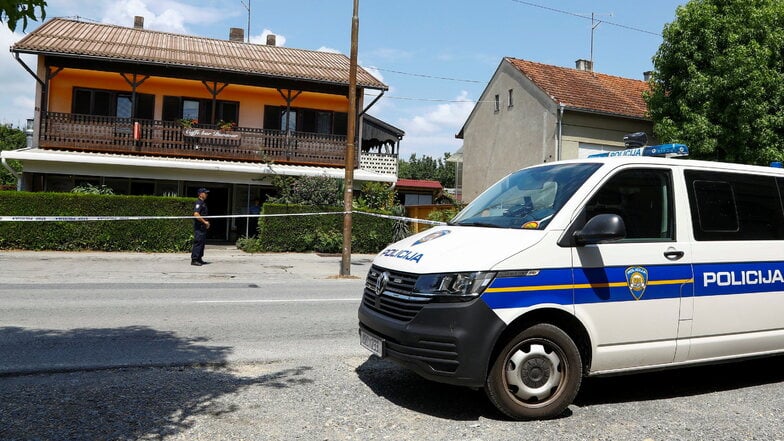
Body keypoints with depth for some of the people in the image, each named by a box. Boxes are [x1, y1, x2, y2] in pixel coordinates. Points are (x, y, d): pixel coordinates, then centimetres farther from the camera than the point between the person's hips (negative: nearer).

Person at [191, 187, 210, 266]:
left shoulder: (204, 203, 19)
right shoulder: (198, 203, -13)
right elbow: (196, 214, -24)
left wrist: (207, 222, 15)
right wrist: (205, 222, -18)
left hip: (203, 226, 10)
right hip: (199, 226, -10)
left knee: (202, 242, 13)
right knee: (198, 242, -10)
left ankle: (199, 259, 19)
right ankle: (194, 260, -7)